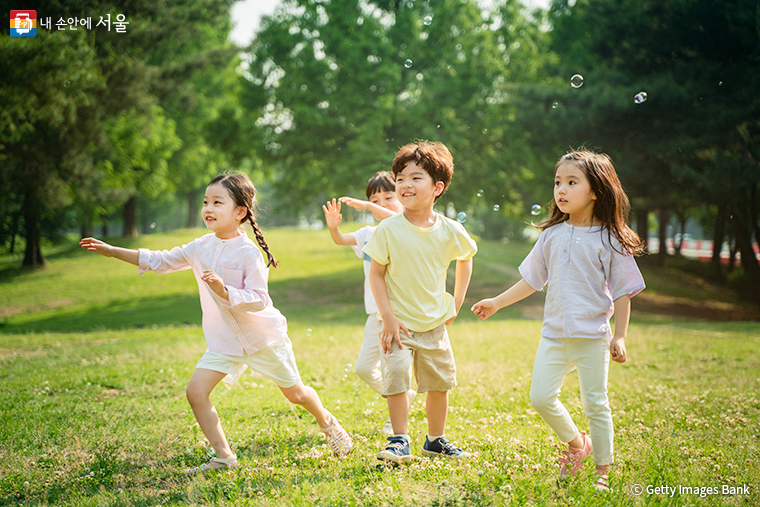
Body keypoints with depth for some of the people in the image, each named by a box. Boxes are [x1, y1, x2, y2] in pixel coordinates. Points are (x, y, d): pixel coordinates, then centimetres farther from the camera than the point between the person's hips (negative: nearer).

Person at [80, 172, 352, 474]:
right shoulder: (201, 247, -3)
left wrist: (223, 290, -38)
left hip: (263, 336, -5)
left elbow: (259, 300, -24)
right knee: (195, 392, -11)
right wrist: (111, 251, 4)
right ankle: (224, 457, 0)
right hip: (224, 340, 5)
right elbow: (159, 261, 6)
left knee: (294, 393, 11)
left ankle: (327, 422, 42)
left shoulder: (248, 253, -21)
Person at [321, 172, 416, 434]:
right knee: (364, 368, 11)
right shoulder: (369, 233, 13)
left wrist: (367, 205, -35)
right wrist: (333, 228, -23)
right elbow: (342, 240, -1)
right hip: (376, 312, 7)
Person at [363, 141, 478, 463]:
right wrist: (387, 317, -14)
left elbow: (465, 260, 14)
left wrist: (456, 303, 9)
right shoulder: (389, 230, -14)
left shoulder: (450, 231, -7)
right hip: (398, 322, -3)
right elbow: (376, 274, -8)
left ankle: (435, 440, 29)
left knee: (440, 381, 10)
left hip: (435, 323, 3)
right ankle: (400, 440, 0)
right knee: (397, 375, -16)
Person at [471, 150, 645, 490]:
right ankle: (576, 443, 25)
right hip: (554, 334, 4)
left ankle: (603, 469, 17)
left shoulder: (609, 239, -5)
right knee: (541, 398, 0)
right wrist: (497, 303, 16)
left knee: (595, 404, 2)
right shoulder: (552, 234, 6)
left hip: (592, 337, -4)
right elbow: (532, 279, 16)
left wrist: (619, 336, -7)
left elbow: (623, 292, -3)